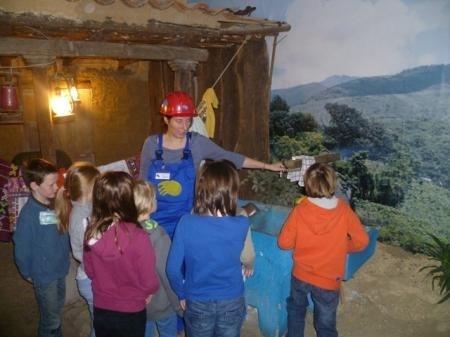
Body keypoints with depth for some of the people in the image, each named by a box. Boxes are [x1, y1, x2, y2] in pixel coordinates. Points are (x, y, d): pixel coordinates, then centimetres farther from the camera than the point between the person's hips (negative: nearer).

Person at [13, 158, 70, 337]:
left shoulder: (54, 204, -5)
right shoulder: (29, 214, -25)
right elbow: (21, 249, -17)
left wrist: (64, 260, 1)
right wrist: (28, 274, -5)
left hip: (60, 271, 6)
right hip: (45, 276, -6)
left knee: (57, 313, 25)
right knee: (51, 320, 12)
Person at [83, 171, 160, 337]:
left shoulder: (91, 231, -14)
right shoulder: (137, 237, -29)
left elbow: (89, 271, 1)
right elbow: (148, 282, -18)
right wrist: (151, 290, 4)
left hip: (100, 310, 4)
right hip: (130, 313, -3)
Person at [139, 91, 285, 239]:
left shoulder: (197, 142, -6)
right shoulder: (152, 144, -5)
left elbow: (230, 157, -2)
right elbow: (143, 183, 3)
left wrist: (267, 166, -3)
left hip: (184, 220, 0)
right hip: (155, 220, 1)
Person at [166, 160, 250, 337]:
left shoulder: (187, 223, -23)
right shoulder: (242, 225, -20)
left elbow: (173, 268, -14)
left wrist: (182, 294, 4)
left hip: (197, 302, 0)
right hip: (231, 302, 1)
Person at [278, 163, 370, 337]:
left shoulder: (299, 210, -17)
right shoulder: (344, 210, -17)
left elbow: (284, 242, -11)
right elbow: (361, 241, -10)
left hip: (301, 274, 1)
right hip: (328, 279, -1)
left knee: (296, 310, 29)